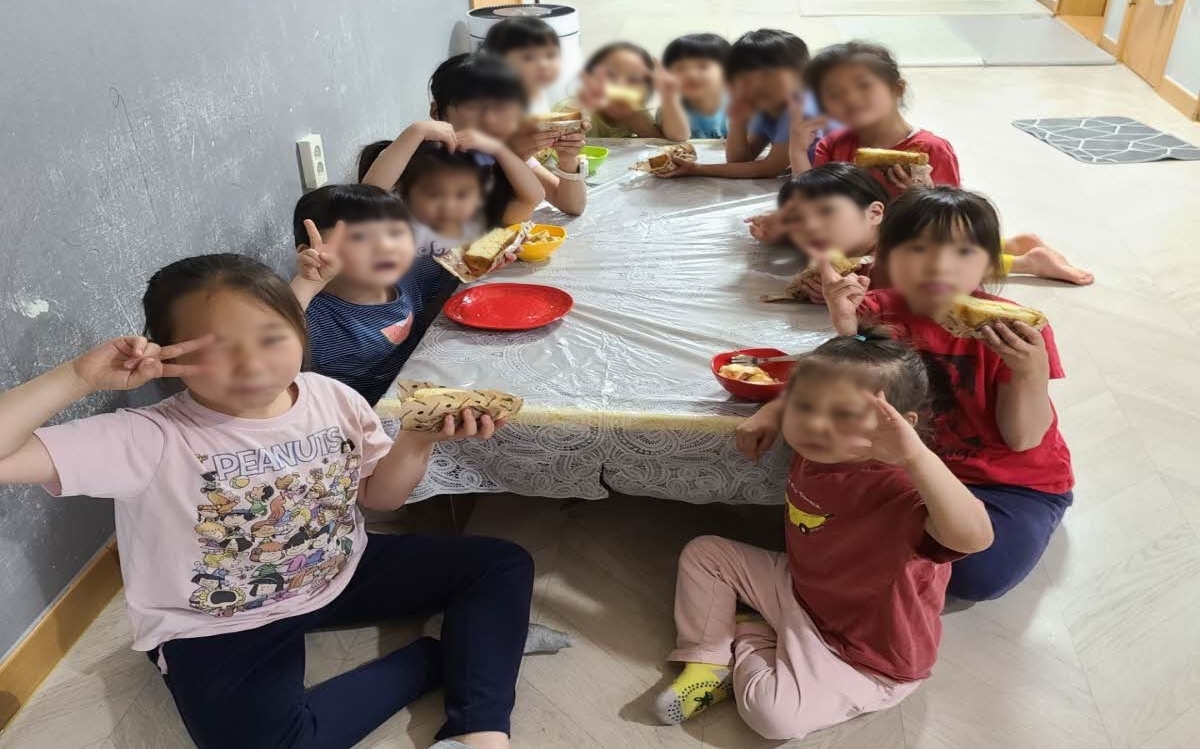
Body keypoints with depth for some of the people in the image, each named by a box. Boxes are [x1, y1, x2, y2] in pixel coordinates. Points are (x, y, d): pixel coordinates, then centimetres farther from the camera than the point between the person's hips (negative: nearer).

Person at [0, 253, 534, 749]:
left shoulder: (332, 398, -10)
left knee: (502, 563, -1)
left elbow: (378, 495, 4)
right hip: (220, 629, -4)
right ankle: (438, 657, -14)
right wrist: (82, 377, -35)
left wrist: (418, 439, -14)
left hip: (344, 576, 5)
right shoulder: (148, 440, -23)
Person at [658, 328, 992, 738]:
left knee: (772, 712, -26)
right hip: (799, 587, 7)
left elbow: (973, 536, -57)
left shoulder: (898, 488, -37)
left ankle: (748, 637, 5)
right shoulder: (813, 451, -12)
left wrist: (916, 455, -66)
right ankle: (708, 660, 13)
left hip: (867, 651, -7)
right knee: (704, 553, 9)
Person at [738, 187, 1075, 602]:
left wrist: (1032, 373, -35)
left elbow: (1023, 439, -16)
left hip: (1016, 482, -2)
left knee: (978, 574, -24)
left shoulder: (1012, 329, -21)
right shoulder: (876, 312, -14)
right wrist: (846, 328, -33)